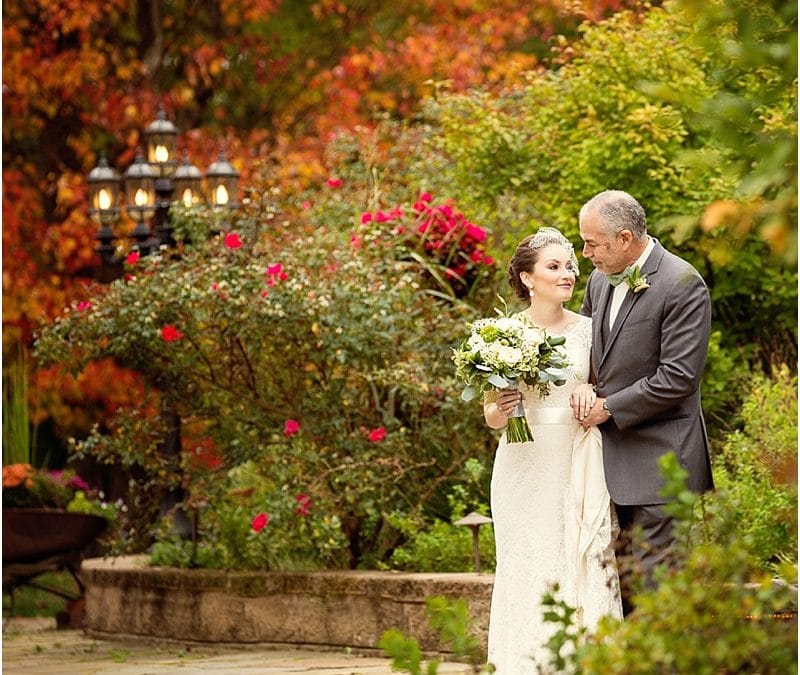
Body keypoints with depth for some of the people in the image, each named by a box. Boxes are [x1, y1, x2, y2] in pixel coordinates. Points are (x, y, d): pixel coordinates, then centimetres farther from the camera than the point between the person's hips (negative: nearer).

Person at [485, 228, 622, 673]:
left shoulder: (587, 329, 6)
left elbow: (604, 394, 15)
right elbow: (491, 415, 6)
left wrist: (593, 400, -7)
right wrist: (498, 412, -16)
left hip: (578, 466, 1)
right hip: (525, 466, -1)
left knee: (583, 566, -4)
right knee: (527, 570, 0)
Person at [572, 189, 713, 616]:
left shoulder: (683, 285, -14)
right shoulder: (600, 281, 10)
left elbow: (678, 377, -18)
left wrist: (609, 408, -12)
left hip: (657, 462, -8)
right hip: (612, 457, 8)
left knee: (654, 581, -7)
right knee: (619, 583, 9)